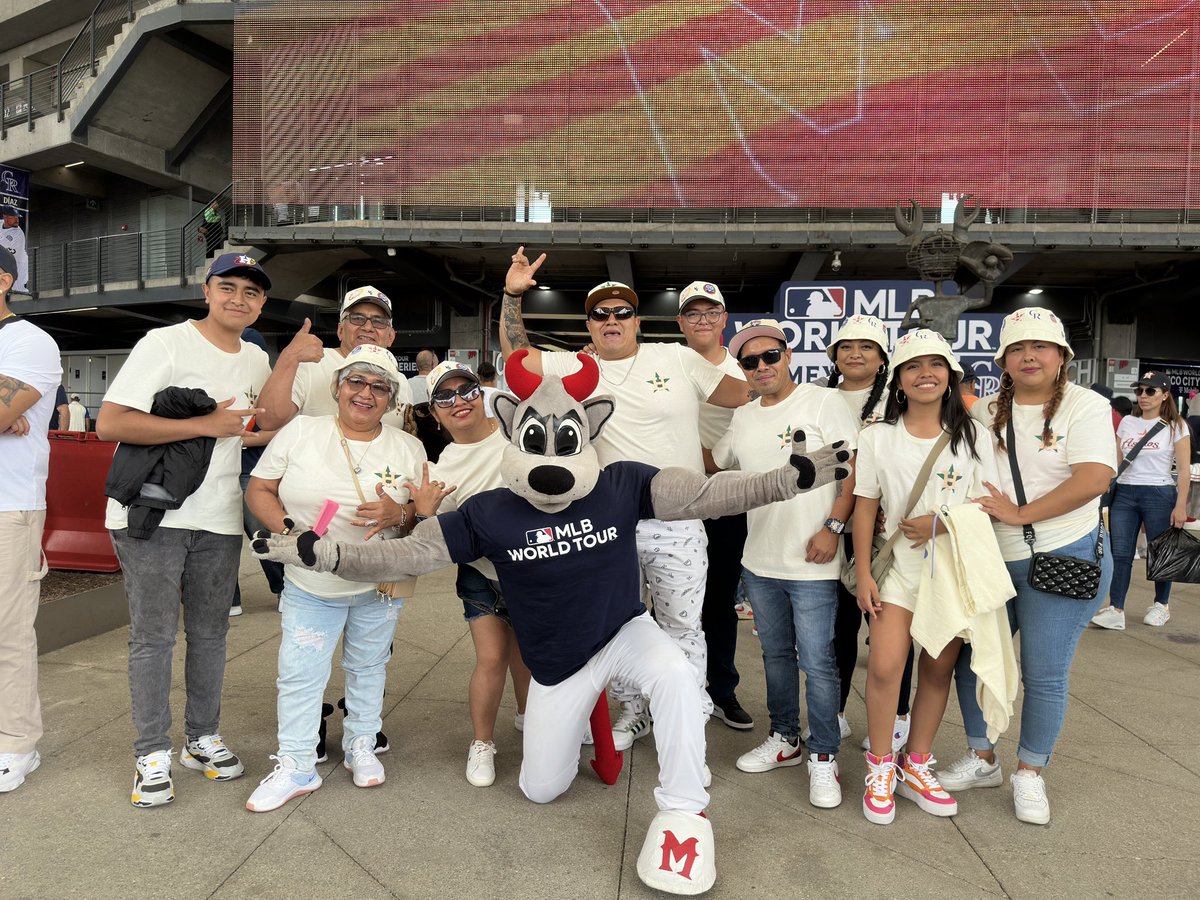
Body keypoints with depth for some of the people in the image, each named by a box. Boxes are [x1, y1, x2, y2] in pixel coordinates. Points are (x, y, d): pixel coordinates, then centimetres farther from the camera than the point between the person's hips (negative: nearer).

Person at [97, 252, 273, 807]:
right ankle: (152, 754, 15)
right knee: (153, 636, 2)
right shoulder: (165, 344, -9)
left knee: (210, 633, 12)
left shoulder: (258, 362, 10)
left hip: (219, 519, 5)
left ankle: (203, 738, 27)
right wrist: (206, 425, -19)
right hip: (150, 515, -5)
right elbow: (109, 424, -18)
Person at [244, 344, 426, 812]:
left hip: (379, 586, 1)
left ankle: (361, 746, 36)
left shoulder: (409, 449, -3)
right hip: (309, 585, -1)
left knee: (368, 669, 16)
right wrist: (288, 528, -17)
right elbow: (258, 489, -1)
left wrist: (397, 516, -20)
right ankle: (294, 767, 20)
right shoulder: (300, 431, -6)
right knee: (299, 673, 3)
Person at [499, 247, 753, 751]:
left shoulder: (678, 359, 1)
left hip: (677, 524, -2)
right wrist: (512, 296, -4)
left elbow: (748, 398, 7)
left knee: (682, 628, 9)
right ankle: (634, 712, 35)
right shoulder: (575, 369, 5)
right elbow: (515, 353, 3)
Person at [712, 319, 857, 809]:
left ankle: (823, 757, 15)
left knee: (816, 662, -1)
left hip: (811, 564, -6)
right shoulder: (741, 417, 10)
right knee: (776, 654, 18)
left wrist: (832, 526, -17)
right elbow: (712, 466, 24)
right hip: (759, 562, 6)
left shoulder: (822, 403, -8)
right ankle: (784, 738, 34)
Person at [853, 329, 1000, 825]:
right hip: (898, 566, -1)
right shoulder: (877, 438, 0)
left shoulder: (973, 436, 3)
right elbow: (865, 509, 0)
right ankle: (880, 769, 9)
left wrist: (941, 523, -15)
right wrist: (863, 575, -4)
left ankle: (915, 766, 25)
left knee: (938, 669, 8)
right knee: (885, 666, -11)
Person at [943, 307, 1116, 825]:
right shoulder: (984, 413, 6)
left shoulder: (1085, 407, -7)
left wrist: (1020, 515, -20)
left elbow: (1094, 478, -19)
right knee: (969, 660, 8)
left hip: (1063, 559, -4)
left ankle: (1030, 774, 24)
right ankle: (982, 761, 28)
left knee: (1044, 675, 3)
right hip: (990, 562, 5)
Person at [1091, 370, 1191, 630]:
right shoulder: (1127, 422, 10)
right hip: (1124, 494, 3)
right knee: (1119, 554, -2)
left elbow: (1184, 471, -4)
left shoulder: (1175, 426, -1)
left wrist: (1181, 506, -11)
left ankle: (1161, 605, 25)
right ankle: (1115, 610, -2)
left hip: (1159, 494, -3)